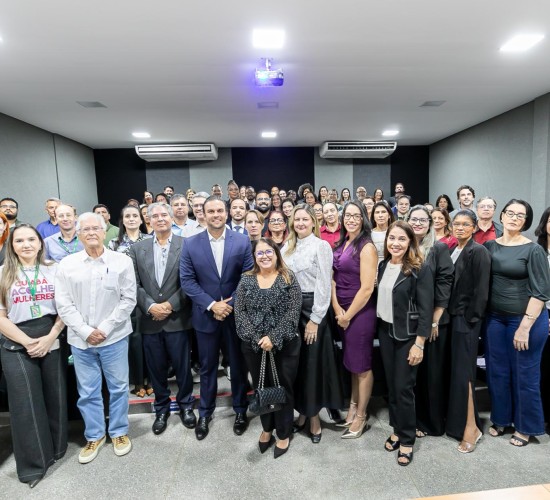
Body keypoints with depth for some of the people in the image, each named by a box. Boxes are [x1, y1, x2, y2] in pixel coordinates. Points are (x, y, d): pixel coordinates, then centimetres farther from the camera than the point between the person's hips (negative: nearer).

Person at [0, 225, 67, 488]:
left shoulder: (54, 270, 3)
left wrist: (50, 337, -11)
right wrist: (27, 342, -11)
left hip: (53, 343, 1)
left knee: (56, 397, 11)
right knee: (26, 404, 5)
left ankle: (56, 448, 33)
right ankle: (33, 462, 23)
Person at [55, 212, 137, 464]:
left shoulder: (122, 261, -5)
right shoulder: (67, 264, 1)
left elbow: (128, 299, -6)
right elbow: (63, 304, -1)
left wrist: (104, 329, -12)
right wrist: (86, 331, -10)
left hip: (114, 338, -1)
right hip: (80, 340, 2)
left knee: (118, 387, 11)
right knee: (87, 392, 14)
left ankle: (119, 432, 32)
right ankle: (94, 435, 34)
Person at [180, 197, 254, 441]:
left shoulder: (242, 241, -5)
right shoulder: (191, 244, -4)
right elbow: (186, 280, -6)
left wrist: (231, 305, -13)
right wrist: (212, 305, -15)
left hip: (236, 313, 0)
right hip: (206, 315, 1)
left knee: (239, 365, 15)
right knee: (207, 367, 15)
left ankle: (240, 409, 36)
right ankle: (205, 413, 35)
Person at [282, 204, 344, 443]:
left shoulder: (321, 246, -6)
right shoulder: (287, 247, 9)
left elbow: (324, 285, -11)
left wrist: (315, 319, -14)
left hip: (312, 309, -5)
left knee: (312, 364, 4)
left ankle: (314, 416, 23)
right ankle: (302, 412, 29)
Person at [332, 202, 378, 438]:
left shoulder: (367, 247, -13)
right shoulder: (341, 244, 8)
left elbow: (367, 288, -18)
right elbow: (333, 279, 6)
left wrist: (348, 315, -12)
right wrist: (337, 310, -6)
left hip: (360, 312, -7)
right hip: (342, 312, 7)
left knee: (362, 364, 7)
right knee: (352, 362, 19)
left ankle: (361, 416, 24)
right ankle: (353, 406, 36)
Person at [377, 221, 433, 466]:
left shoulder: (419, 270, -14)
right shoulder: (383, 266, 4)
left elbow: (425, 309, -15)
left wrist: (419, 343, -17)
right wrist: (379, 329, 9)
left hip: (407, 335, -5)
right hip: (385, 332, 5)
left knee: (403, 388, 3)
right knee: (390, 384, 14)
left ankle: (407, 439, 21)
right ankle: (397, 429, 32)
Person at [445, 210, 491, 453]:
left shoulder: (478, 251, -9)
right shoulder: (452, 250, 11)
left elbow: (481, 290, -13)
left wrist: (471, 318, -14)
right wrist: (445, 313, 8)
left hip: (467, 318, -7)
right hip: (452, 316, 7)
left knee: (463, 370, -4)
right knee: (455, 369, 13)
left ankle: (471, 427, 8)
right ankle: (456, 419, 26)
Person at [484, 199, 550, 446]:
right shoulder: (489, 246, 2)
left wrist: (525, 326, -16)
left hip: (527, 319, -4)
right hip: (495, 318, 4)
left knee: (525, 375, 11)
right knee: (497, 372, 13)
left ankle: (525, 427, 30)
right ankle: (500, 419, 33)